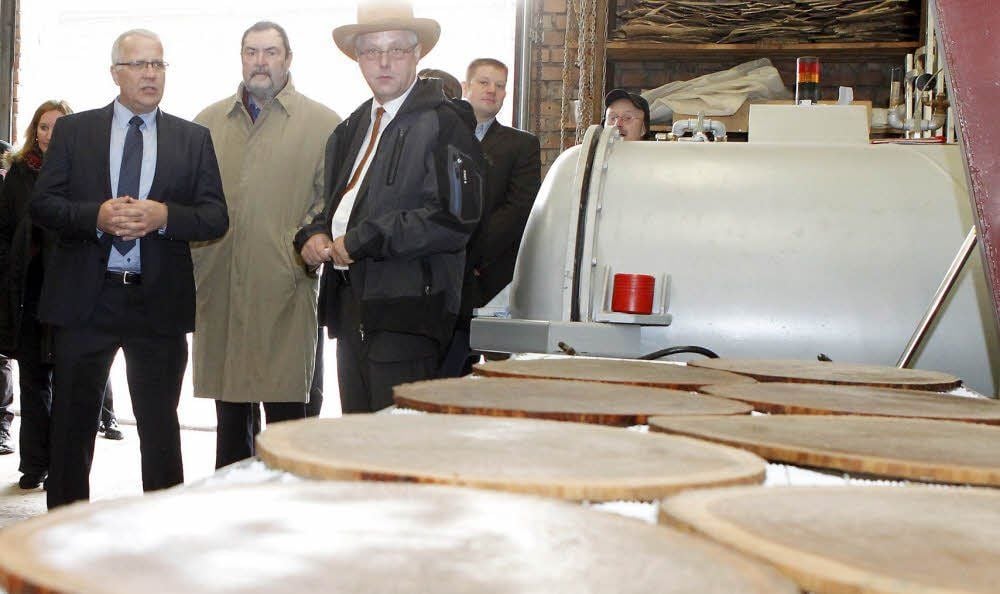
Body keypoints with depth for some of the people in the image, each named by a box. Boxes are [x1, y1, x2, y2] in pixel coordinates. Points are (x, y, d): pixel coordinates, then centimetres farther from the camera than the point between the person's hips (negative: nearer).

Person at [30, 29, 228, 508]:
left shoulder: (193, 139, 8)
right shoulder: (73, 131, 7)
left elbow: (217, 217, 2)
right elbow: (41, 205, 1)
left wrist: (164, 216, -16)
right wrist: (96, 216, -17)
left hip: (160, 301, 0)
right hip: (84, 297, 0)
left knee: (160, 427, 8)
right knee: (72, 424, 8)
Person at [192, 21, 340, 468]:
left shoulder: (322, 124, 5)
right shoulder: (208, 122, 16)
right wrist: (191, 261, 5)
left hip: (284, 295, -4)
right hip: (218, 292, 4)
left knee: (285, 417, -2)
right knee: (230, 419, 12)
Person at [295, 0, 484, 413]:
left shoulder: (444, 123, -7)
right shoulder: (353, 127, 19)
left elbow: (454, 219, -18)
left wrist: (361, 240, -15)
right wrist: (314, 236, 4)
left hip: (406, 309, -8)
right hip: (351, 303, 8)